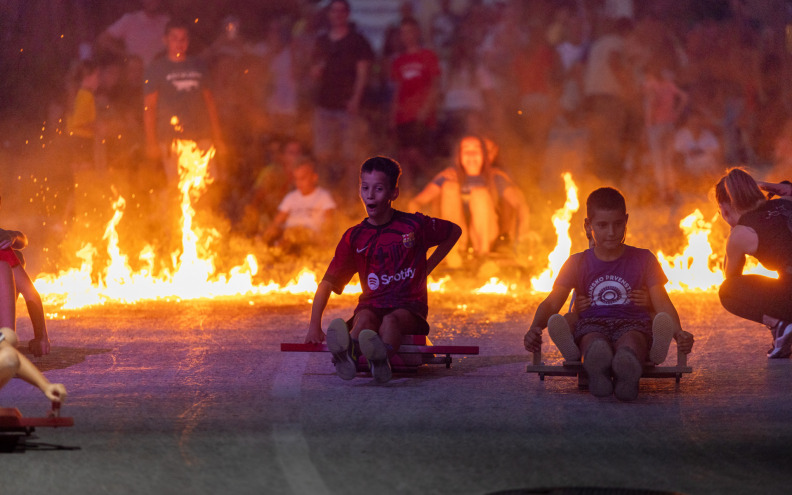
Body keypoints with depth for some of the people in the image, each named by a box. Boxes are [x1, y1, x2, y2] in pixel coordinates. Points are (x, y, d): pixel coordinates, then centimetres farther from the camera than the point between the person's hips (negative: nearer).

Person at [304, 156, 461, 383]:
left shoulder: (414, 225, 3)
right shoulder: (354, 238, 7)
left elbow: (454, 232, 21)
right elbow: (327, 283, 5)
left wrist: (427, 267, 15)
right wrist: (315, 326, -8)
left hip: (409, 307, -2)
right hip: (372, 304, 2)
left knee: (391, 320, -38)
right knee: (364, 318, -35)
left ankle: (381, 359, -72)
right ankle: (347, 357, -69)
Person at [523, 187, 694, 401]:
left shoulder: (643, 260, 18)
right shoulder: (578, 264, 20)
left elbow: (662, 303, 7)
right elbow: (551, 304, 10)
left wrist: (678, 333, -15)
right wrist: (535, 328, -14)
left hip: (632, 324, 0)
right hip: (592, 325, 0)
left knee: (631, 341, -43)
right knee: (594, 341, -42)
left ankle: (627, 371, -78)